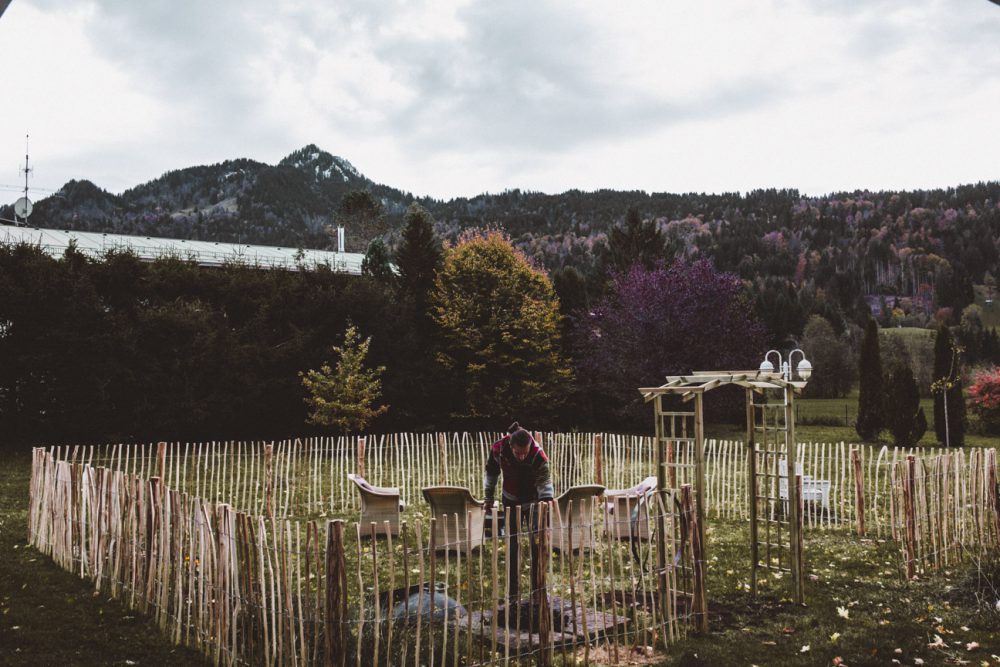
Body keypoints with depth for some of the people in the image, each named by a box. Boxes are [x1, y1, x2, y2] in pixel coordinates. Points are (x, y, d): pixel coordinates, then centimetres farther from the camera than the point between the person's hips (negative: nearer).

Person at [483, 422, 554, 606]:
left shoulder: (538, 454, -31)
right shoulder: (498, 450, -24)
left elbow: (544, 479, -38)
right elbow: (491, 472, -5)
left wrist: (546, 498, -54)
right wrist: (489, 497, 1)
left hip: (533, 500, -2)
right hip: (511, 501, 2)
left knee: (537, 544, -3)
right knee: (512, 545, 6)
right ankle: (512, 592, 15)